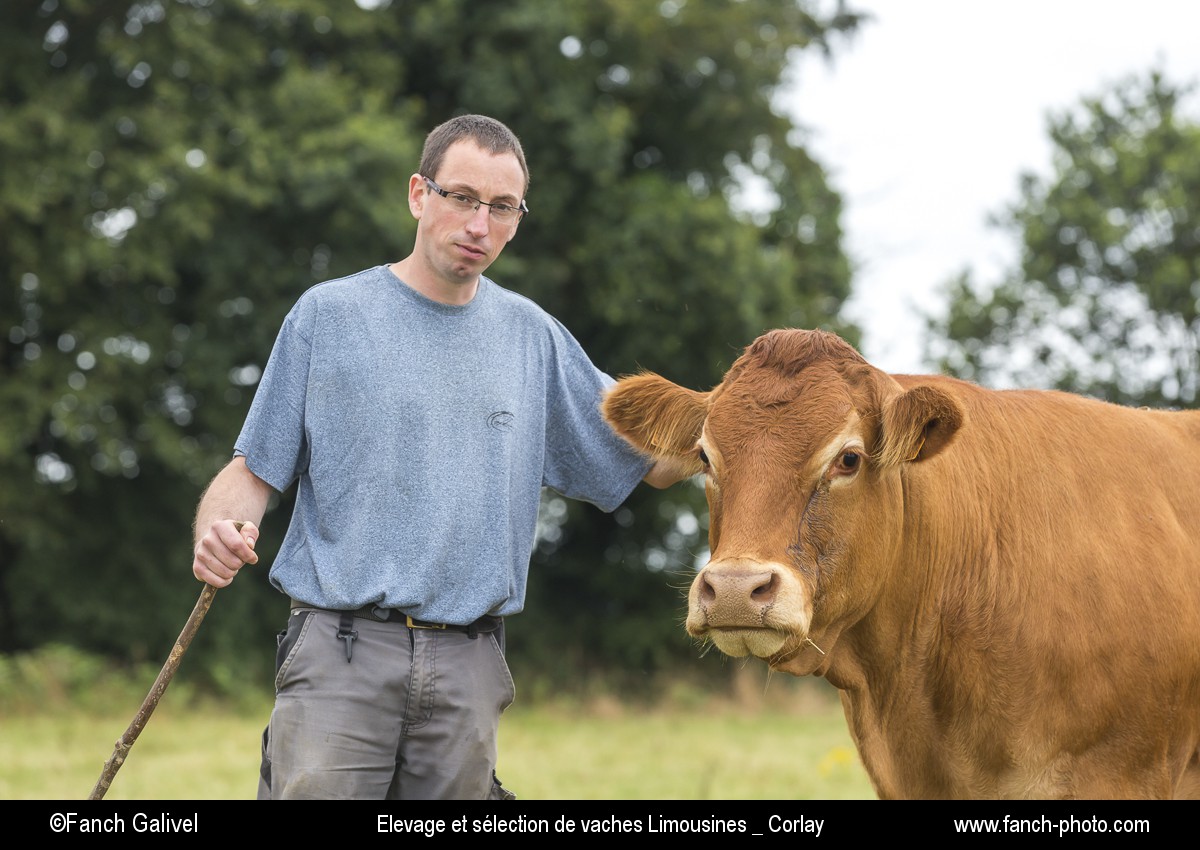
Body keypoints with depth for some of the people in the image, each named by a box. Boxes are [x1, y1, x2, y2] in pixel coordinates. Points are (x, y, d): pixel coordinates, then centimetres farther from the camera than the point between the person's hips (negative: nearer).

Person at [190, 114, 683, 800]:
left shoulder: (533, 337, 13)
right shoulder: (330, 314, 4)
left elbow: (657, 459, 17)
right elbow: (255, 470, 5)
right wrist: (218, 534, -17)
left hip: (470, 666, 3)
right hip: (340, 650, -3)